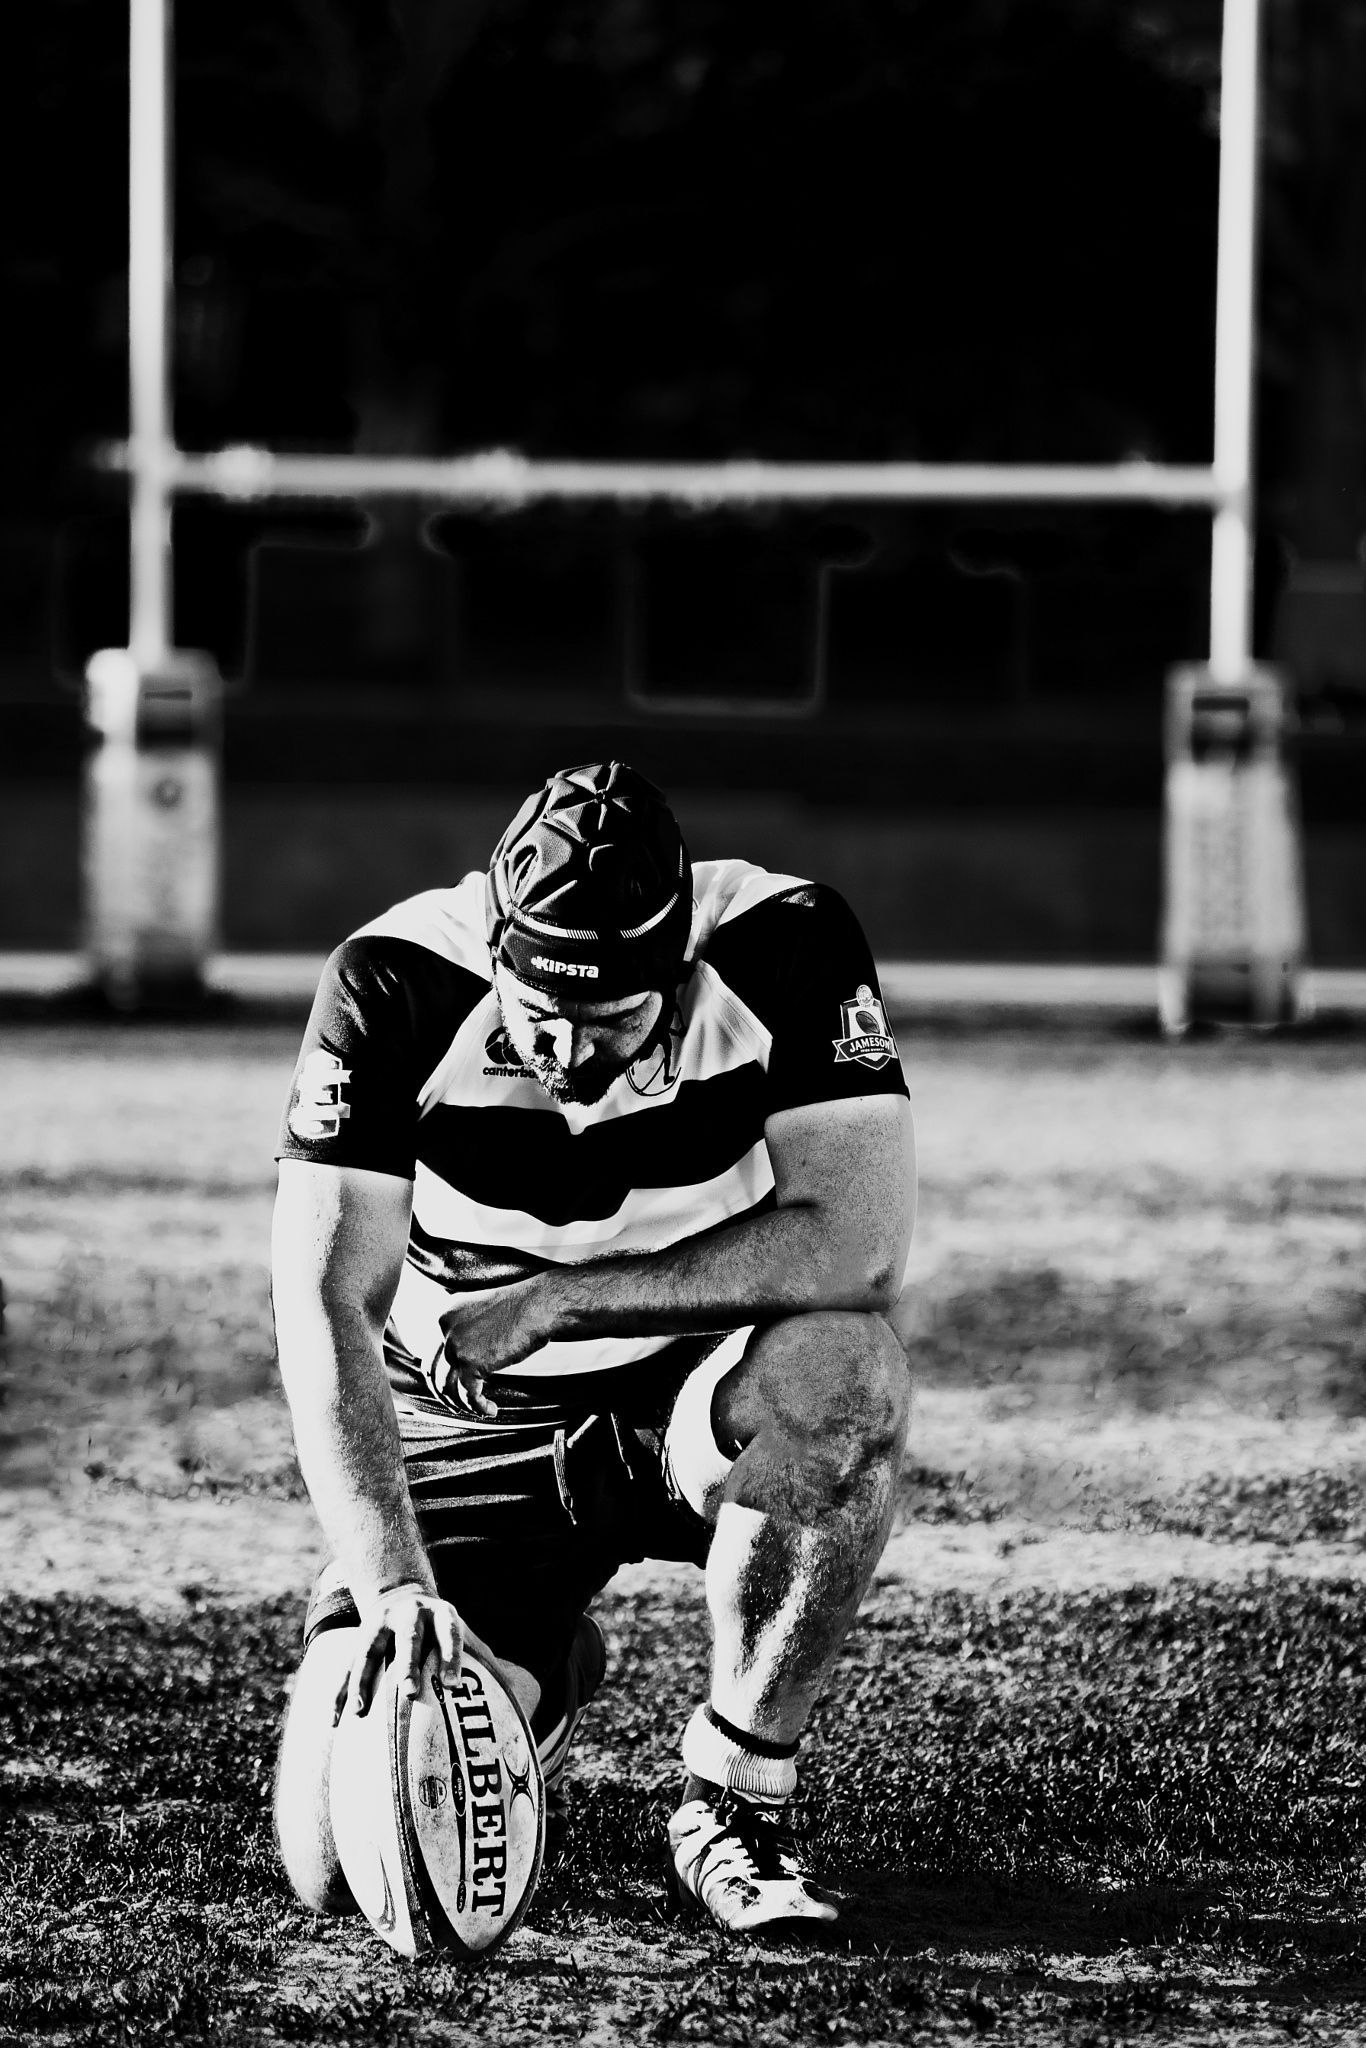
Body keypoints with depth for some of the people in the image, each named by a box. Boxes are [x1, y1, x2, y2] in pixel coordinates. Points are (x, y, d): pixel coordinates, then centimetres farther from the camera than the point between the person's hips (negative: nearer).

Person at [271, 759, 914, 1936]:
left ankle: (737, 1804, -18)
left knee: (844, 1368, -38)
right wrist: (393, 1584, -37)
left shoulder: (783, 948, -19)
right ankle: (540, 1677, 22)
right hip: (468, 1430, 1)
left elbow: (862, 1244, -26)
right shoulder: (397, 988, -19)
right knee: (345, 1861, -16)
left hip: (704, 1397, 0)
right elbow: (324, 1307, -24)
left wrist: (567, 1293, -25)